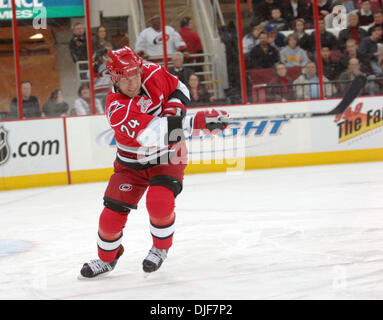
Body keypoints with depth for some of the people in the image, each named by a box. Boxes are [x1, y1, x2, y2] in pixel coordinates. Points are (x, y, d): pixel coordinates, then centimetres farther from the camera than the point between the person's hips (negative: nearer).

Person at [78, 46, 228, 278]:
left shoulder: (152, 73, -14)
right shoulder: (117, 109, -29)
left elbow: (179, 89, 7)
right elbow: (153, 133, -41)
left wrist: (174, 108, -17)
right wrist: (201, 122, -46)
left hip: (167, 157, 1)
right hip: (132, 162, -1)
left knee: (159, 201, -23)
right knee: (113, 210, -4)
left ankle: (161, 248, 5)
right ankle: (107, 258, 25)